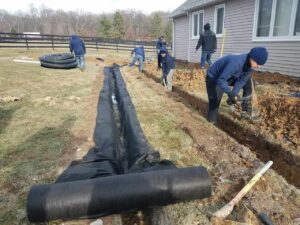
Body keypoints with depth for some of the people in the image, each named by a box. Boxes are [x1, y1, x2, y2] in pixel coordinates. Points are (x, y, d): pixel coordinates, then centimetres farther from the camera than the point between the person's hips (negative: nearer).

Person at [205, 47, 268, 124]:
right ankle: (212, 122, 5)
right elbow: (220, 80, -38)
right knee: (215, 101, -16)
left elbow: (241, 81, -12)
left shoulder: (250, 64, -14)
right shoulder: (236, 63, -38)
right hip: (213, 78, -7)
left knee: (248, 82, 2)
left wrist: (234, 94, -25)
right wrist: (231, 94, -47)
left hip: (229, 76, 7)